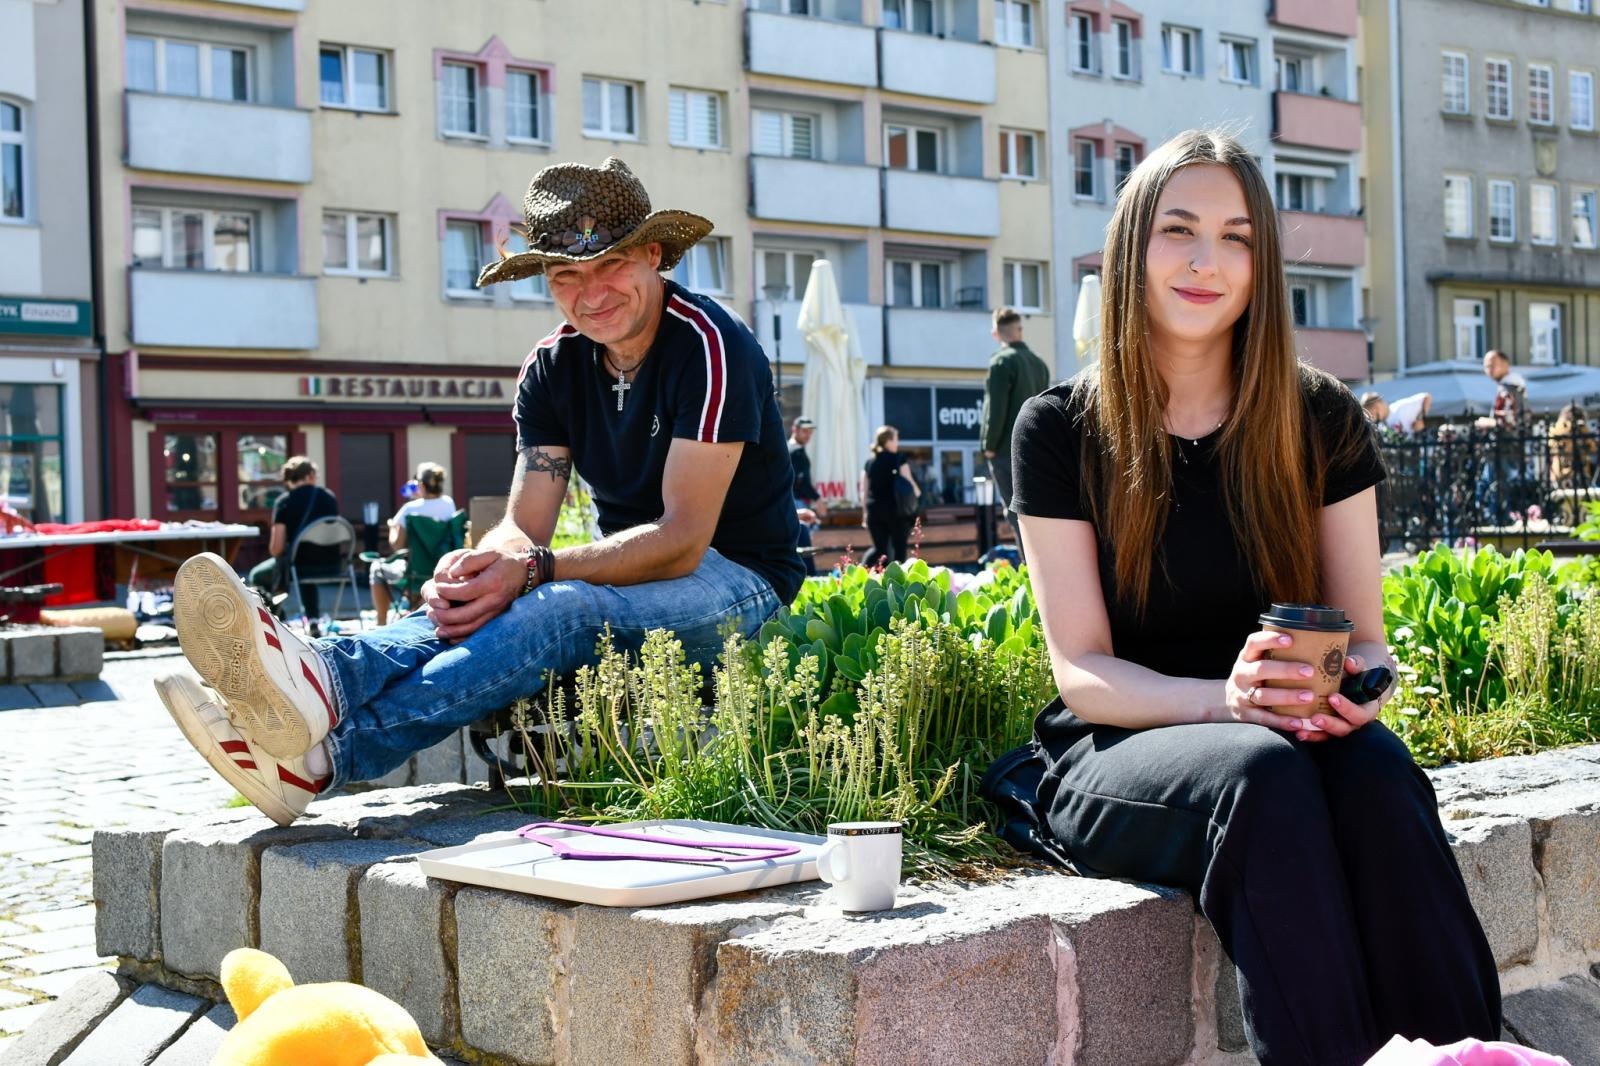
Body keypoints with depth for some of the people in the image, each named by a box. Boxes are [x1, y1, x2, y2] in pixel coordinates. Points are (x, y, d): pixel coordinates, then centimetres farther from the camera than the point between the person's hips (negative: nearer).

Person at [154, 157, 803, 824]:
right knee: (473, 606, -26)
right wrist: (473, 567, -28)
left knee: (559, 610, -35)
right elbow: (524, 525, -3)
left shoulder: (709, 347, -16)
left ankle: (318, 757, -53)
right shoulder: (553, 368, 5)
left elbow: (683, 538, -23)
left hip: (742, 582, -6)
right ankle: (323, 680, -57)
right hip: (633, 577, 6)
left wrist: (533, 569, -34)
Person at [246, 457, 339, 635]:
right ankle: (313, 621, 28)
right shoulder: (330, 498, 3)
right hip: (330, 565, 4)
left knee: (256, 577, 24)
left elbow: (275, 549, -11)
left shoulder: (284, 502, -8)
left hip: (298, 563, -4)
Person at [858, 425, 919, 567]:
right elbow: (909, 482, -6)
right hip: (894, 509, -4)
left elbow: (864, 490, 8)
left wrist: (865, 512, 12)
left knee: (879, 548, 10)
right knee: (899, 548, 9)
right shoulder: (898, 459, -4)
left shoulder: (869, 463, 9)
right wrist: (917, 492, 15)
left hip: (874, 509, 4)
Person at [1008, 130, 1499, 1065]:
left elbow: (1366, 636, 4)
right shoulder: (1061, 430, -4)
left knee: (1377, 766, -33)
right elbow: (1081, 670, -9)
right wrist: (1223, 699, -28)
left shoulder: (1322, 419, 2)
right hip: (1120, 755, -2)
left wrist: (1356, 682, -22)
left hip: (1290, 736, 2)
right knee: (1264, 771, -35)